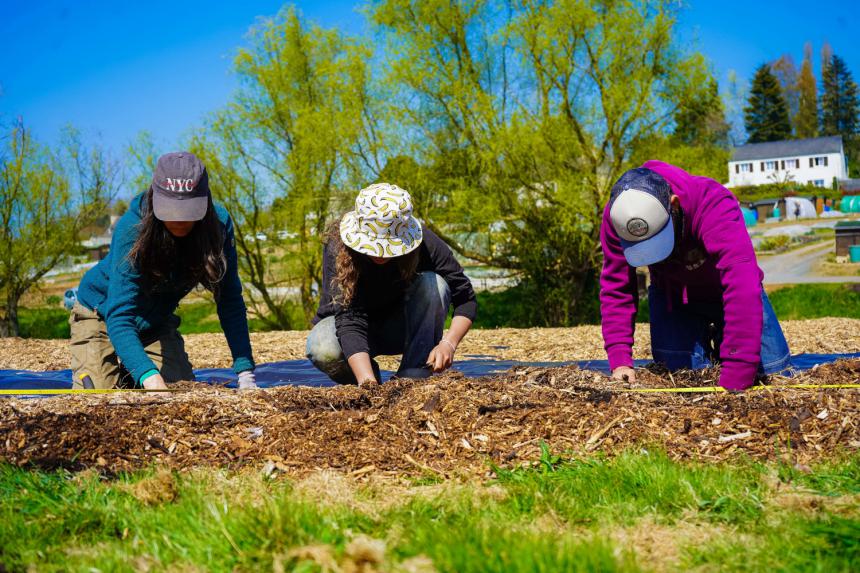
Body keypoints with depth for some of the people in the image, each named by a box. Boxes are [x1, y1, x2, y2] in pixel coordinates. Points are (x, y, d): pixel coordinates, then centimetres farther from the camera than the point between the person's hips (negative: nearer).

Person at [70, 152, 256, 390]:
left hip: (157, 324, 3)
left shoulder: (218, 225, -24)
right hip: (102, 315, -3)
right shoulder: (132, 228, -34)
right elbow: (119, 316, -40)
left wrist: (245, 372, -28)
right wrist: (149, 376, -55)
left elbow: (230, 302, -19)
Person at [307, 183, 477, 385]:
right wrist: (368, 382, -50)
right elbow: (348, 319, -38)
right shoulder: (338, 247, -30)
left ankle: (412, 381, -23)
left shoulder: (425, 243, -25)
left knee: (433, 283, -28)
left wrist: (448, 343, -36)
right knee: (323, 350, -35)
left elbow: (466, 299, -18)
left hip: (403, 328, 1)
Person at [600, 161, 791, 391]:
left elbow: (743, 289, -49)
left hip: (726, 292, -2)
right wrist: (619, 361, -29)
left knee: (776, 371, -8)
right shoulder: (617, 216, -29)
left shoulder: (714, 206, -42)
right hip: (671, 296, 2)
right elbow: (616, 289, -20)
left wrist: (734, 380, -53)